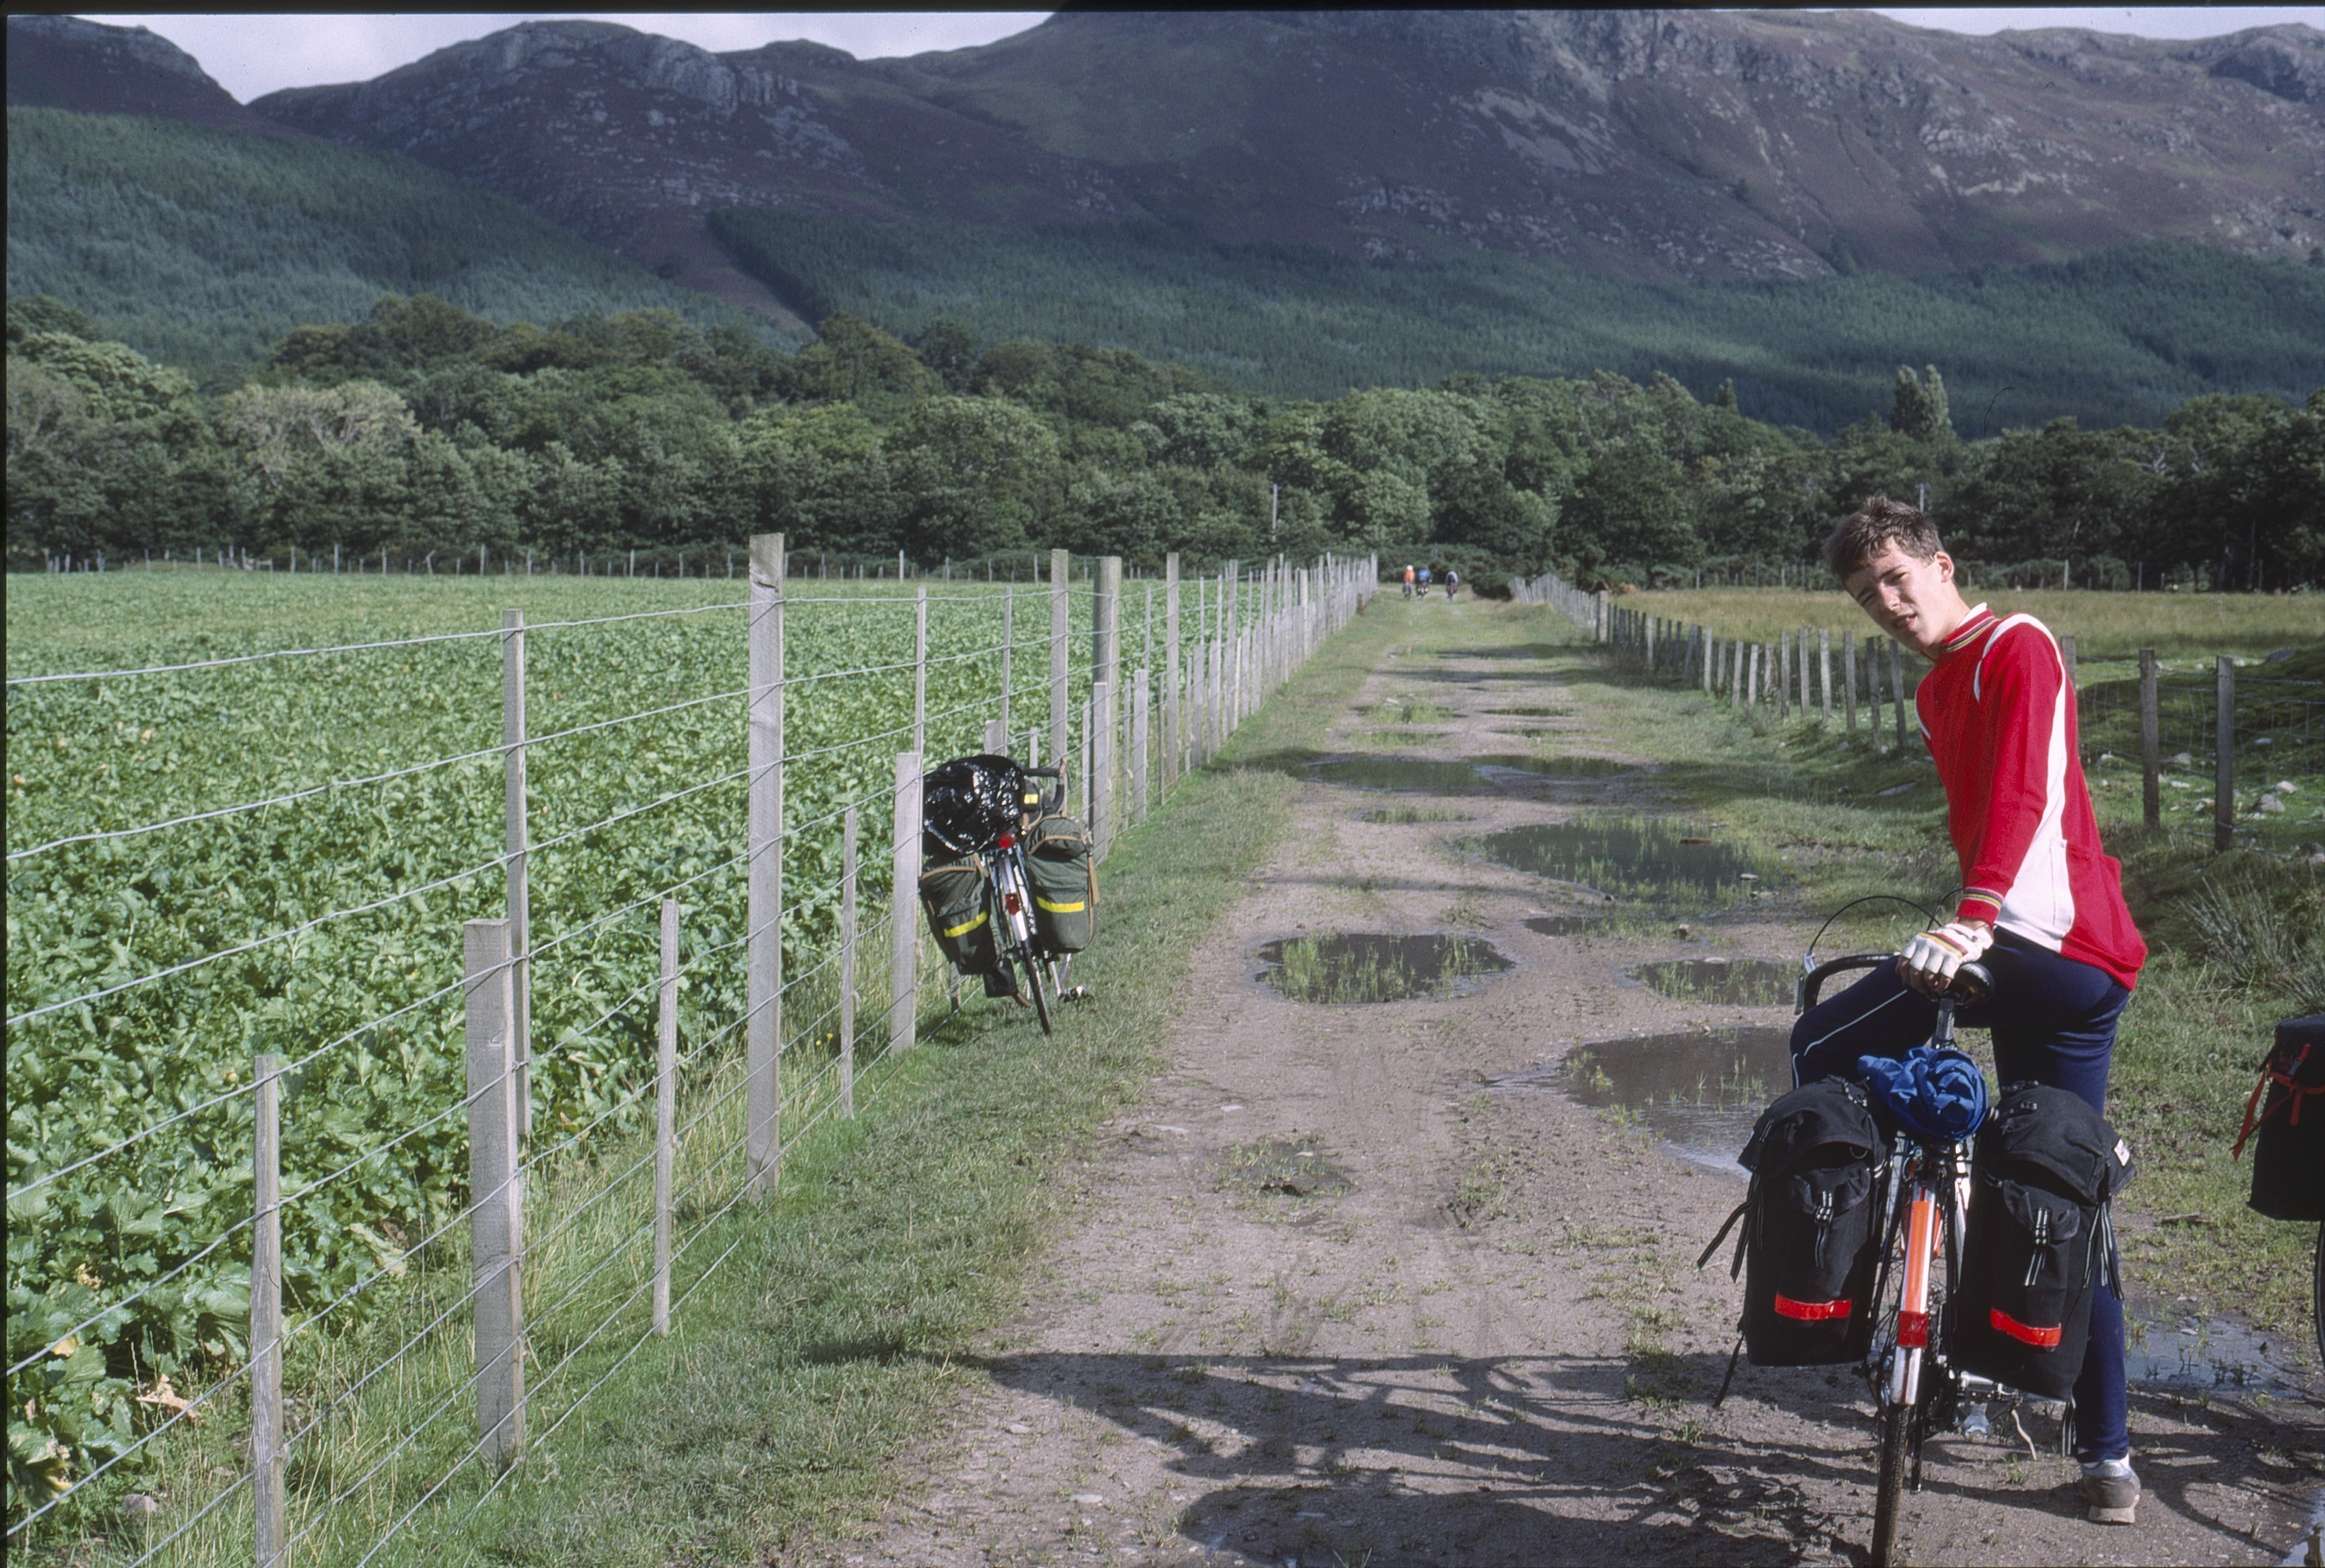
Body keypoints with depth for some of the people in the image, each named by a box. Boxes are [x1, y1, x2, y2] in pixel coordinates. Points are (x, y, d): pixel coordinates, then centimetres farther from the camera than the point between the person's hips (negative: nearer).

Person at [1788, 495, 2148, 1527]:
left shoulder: (2016, 648, -6)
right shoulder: (1938, 693, 23)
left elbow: (2026, 795, -21)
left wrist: (1972, 921, -33)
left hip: (2042, 940, -10)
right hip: (2091, 969, 10)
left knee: (1821, 1048, -7)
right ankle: (2108, 1456, 17)